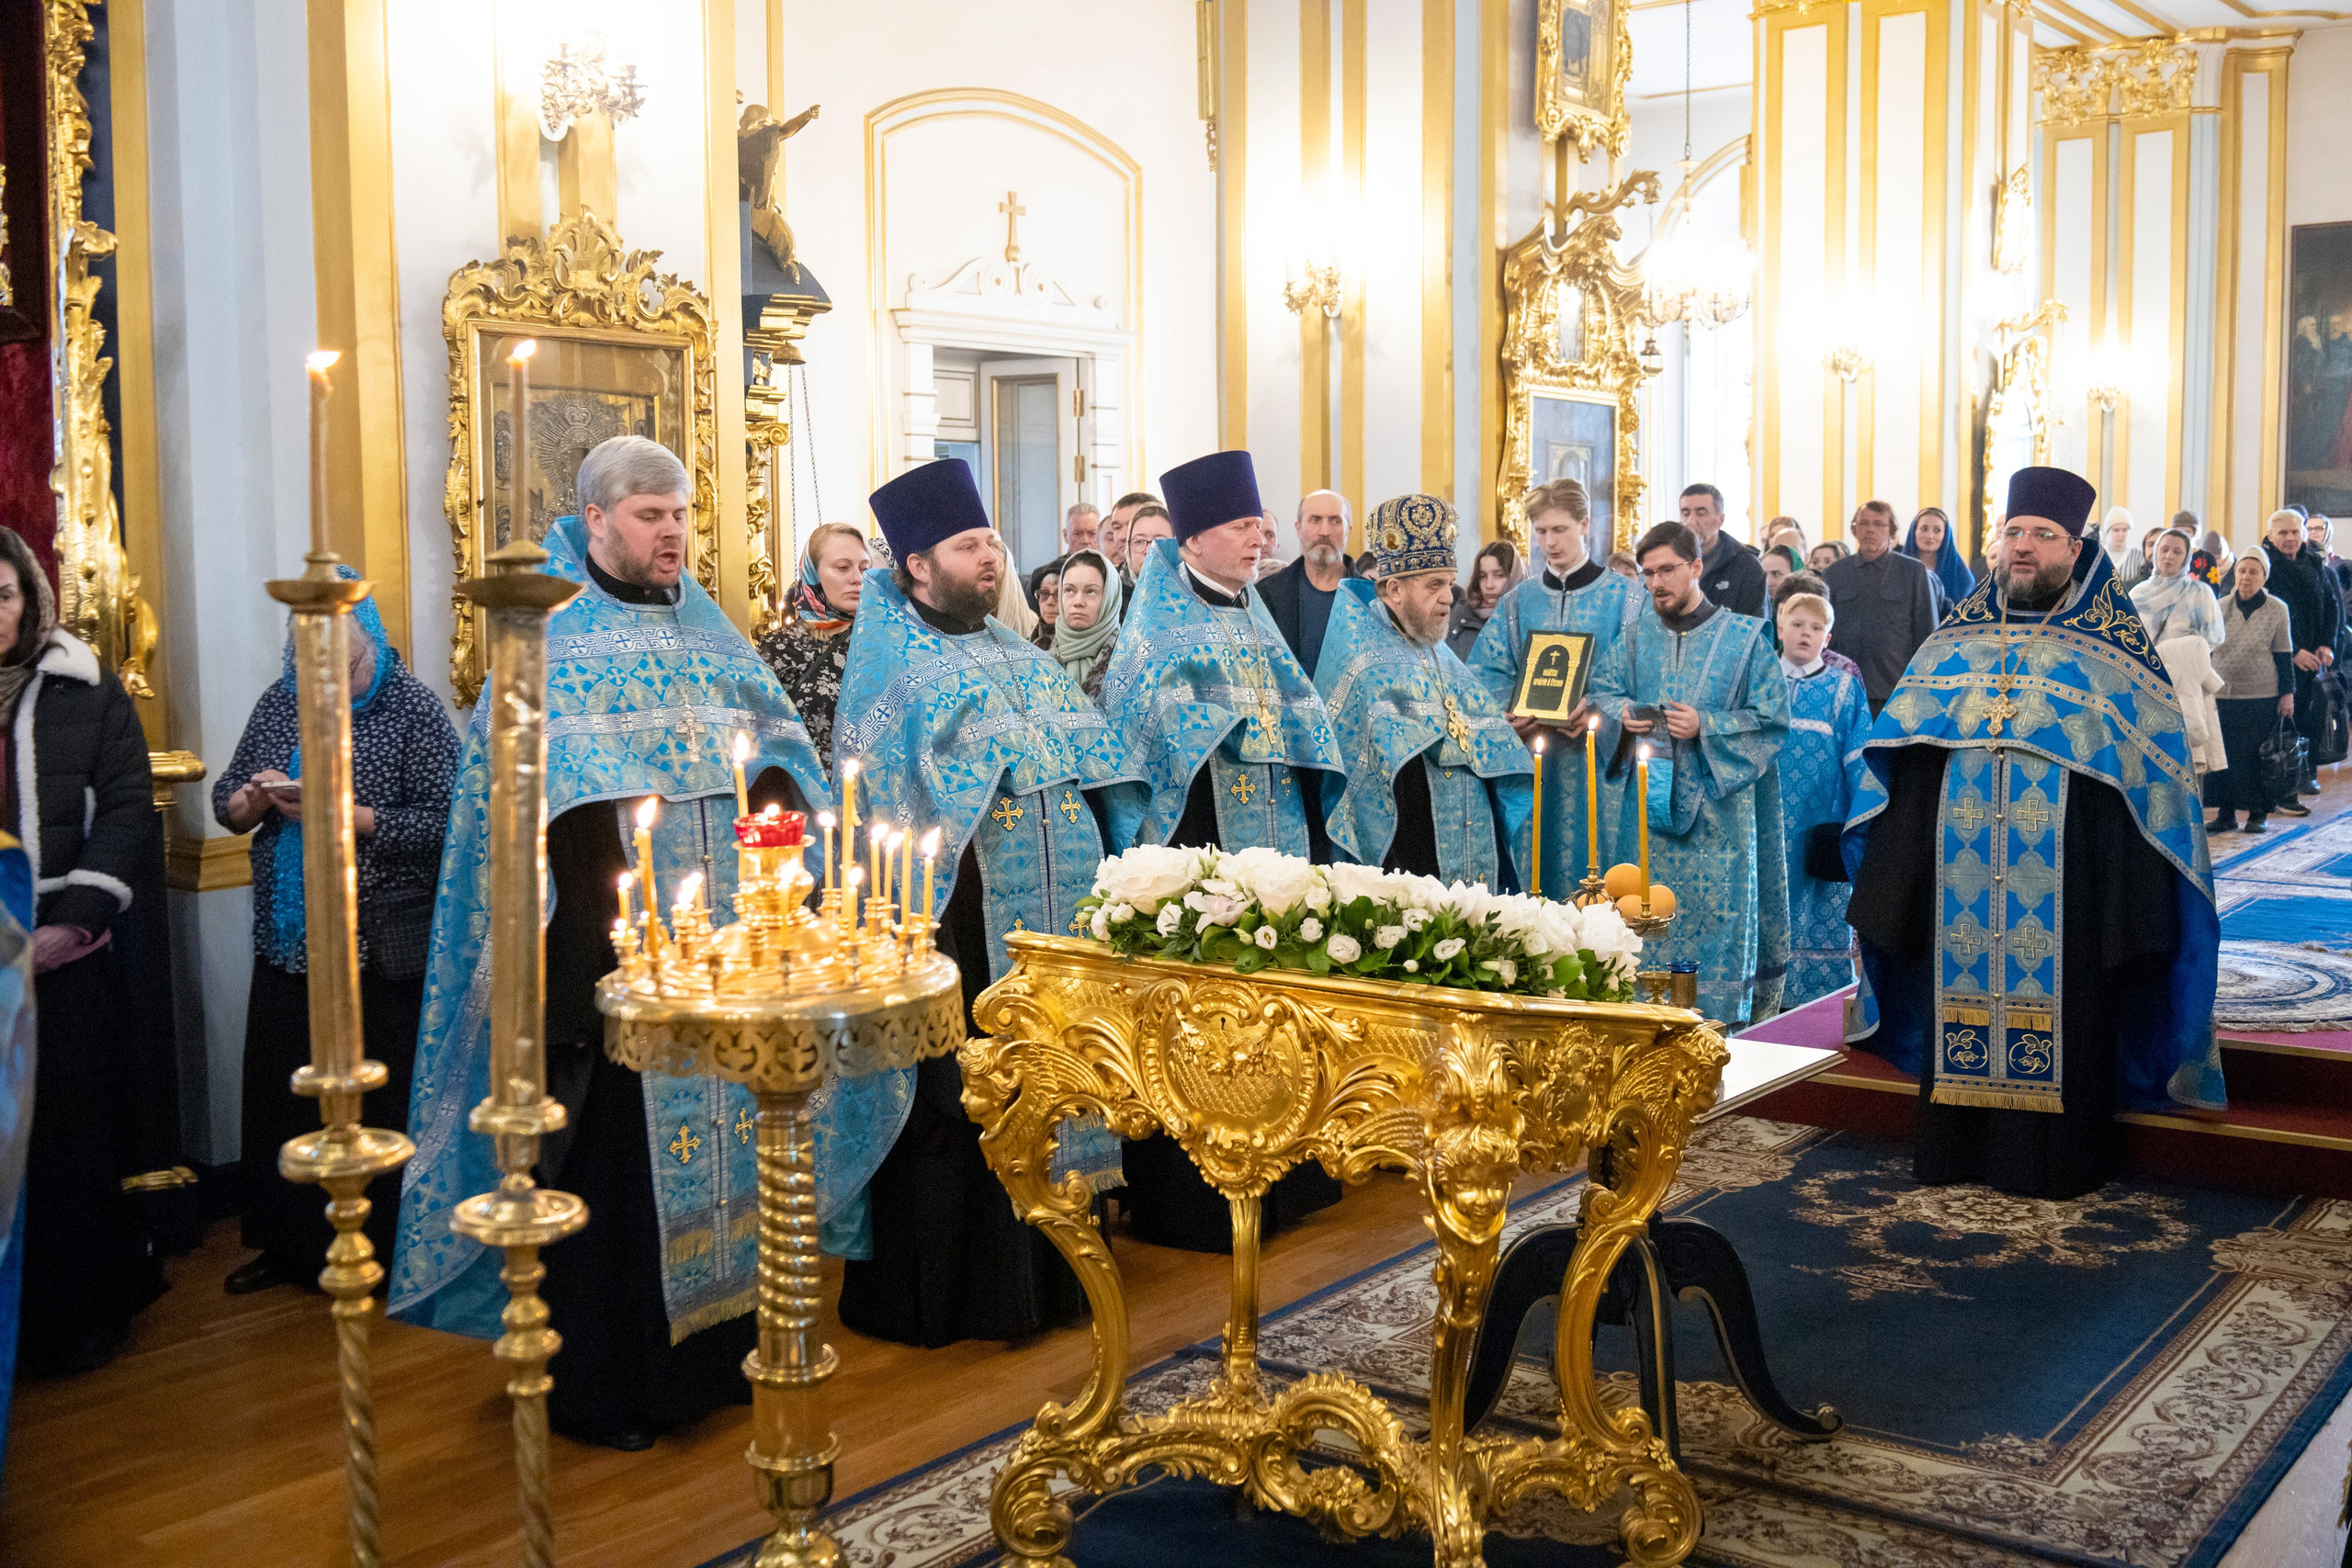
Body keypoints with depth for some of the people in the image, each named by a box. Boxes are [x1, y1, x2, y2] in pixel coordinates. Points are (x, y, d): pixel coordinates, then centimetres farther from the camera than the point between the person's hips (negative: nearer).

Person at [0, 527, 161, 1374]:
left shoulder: (84, 690, 4)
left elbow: (127, 810, -1)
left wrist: (74, 922, -11)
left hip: (70, 954, -1)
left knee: (75, 1128, 6)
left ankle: (81, 1309, 18)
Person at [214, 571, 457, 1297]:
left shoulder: (412, 707, -6)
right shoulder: (281, 702, 10)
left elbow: (442, 822, -15)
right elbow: (225, 802, 13)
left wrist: (345, 815, -22)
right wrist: (256, 798, -10)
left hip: (381, 945, -5)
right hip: (290, 940, 5)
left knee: (380, 1104, 1)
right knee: (283, 1095, 10)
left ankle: (385, 1252, 16)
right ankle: (292, 1243, 27)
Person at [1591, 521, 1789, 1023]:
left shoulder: (1744, 637, -1)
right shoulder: (1639, 635, 9)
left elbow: (1772, 718, -3)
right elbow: (1602, 689, 19)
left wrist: (1706, 726, -15)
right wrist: (1622, 713, -4)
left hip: (1715, 810, -3)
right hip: (1647, 807, 3)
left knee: (1715, 918, -2)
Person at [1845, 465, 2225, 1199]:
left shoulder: (2114, 646, 1)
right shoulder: (1956, 640, 11)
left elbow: (2153, 764, -2)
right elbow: (1903, 754, 12)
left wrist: (2131, 894, -10)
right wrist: (1900, 869, 7)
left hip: (2063, 881, -3)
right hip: (1962, 872, 3)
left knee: (2059, 1000, -1)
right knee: (1963, 991, 7)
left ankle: (2057, 1157, 10)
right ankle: (1957, 1144, 17)